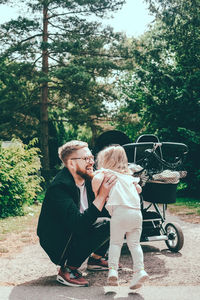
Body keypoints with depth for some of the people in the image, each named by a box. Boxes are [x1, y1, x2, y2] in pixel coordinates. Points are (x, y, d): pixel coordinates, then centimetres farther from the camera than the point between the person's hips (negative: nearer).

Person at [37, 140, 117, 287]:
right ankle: (68, 270, -13)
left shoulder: (87, 178, -5)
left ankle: (96, 258, 19)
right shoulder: (59, 187, -29)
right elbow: (79, 224, -37)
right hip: (57, 243, -8)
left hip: (77, 233, 8)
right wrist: (102, 195, -39)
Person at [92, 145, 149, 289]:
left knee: (115, 242, 4)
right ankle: (140, 270, -2)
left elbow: (96, 179, -10)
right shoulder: (128, 175, 27)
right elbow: (138, 189, 30)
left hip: (120, 211, -5)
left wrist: (96, 194, 5)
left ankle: (113, 270, -7)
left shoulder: (105, 172, 10)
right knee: (134, 243, 10)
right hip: (137, 212, 5)